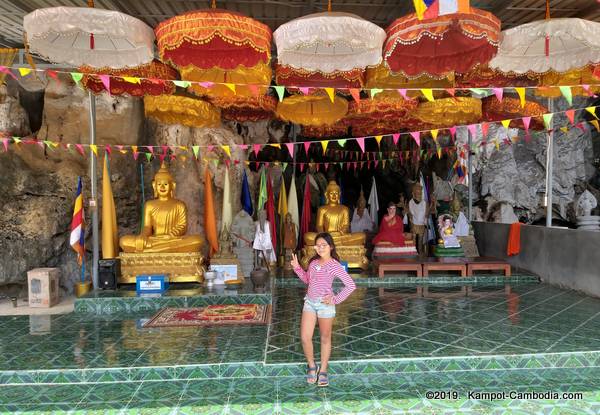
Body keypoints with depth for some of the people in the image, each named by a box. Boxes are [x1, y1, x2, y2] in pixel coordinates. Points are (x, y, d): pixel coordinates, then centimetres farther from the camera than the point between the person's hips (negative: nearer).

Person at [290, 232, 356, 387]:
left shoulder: (334, 265, -14)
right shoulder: (313, 262, 4)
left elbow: (351, 285, -17)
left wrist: (336, 299, -15)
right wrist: (297, 268, 6)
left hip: (324, 304, -5)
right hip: (310, 302, 5)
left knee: (325, 338, 12)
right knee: (305, 337, 2)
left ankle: (323, 370, 28)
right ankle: (312, 366, 26)